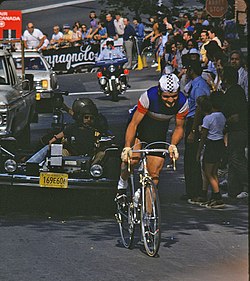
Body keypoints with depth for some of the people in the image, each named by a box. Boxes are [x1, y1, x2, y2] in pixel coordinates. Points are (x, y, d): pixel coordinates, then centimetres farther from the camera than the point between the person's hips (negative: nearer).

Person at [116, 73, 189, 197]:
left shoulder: (182, 102, -24)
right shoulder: (149, 96, -34)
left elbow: (179, 127, -9)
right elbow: (134, 123, -30)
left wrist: (173, 145, -28)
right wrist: (127, 147, -39)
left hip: (159, 131, 3)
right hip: (140, 123, -3)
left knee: (154, 175, -4)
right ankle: (122, 184, 3)